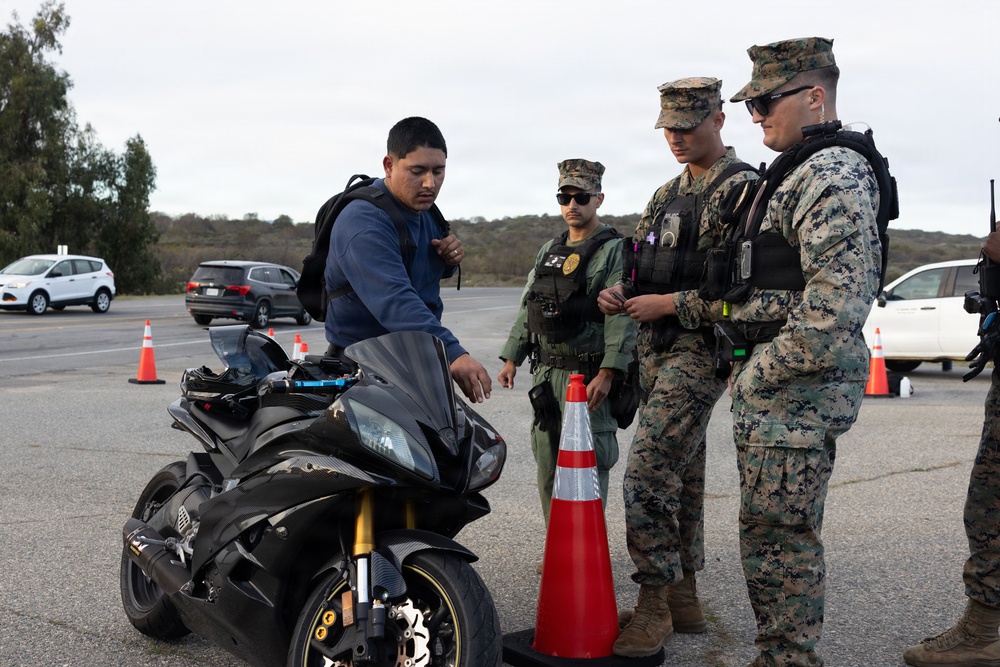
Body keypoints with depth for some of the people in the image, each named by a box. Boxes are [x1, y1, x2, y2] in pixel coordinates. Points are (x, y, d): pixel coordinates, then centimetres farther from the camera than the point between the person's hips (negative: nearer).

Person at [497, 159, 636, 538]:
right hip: (546, 373, 8)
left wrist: (606, 373, -24)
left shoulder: (614, 250, -6)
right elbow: (527, 309, 21)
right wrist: (512, 358, 12)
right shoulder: (549, 251, 18)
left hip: (588, 376, -7)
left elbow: (621, 315, -15)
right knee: (548, 467, 12)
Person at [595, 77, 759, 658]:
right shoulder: (668, 194, 17)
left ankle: (655, 606, -5)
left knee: (647, 474, -15)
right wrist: (619, 294, 1)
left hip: (699, 352, -9)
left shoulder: (741, 188, -10)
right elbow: (641, 262, 23)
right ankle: (684, 595, 23)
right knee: (682, 476, 14)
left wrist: (668, 303, -18)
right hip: (657, 349, 9)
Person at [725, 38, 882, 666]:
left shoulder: (835, 178, -15)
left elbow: (833, 313, -25)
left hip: (797, 394, -10)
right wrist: (750, 370, 18)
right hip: (773, 390, 10)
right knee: (783, 534, 16)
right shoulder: (799, 173, 18)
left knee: (777, 539, -3)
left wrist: (755, 376, -16)